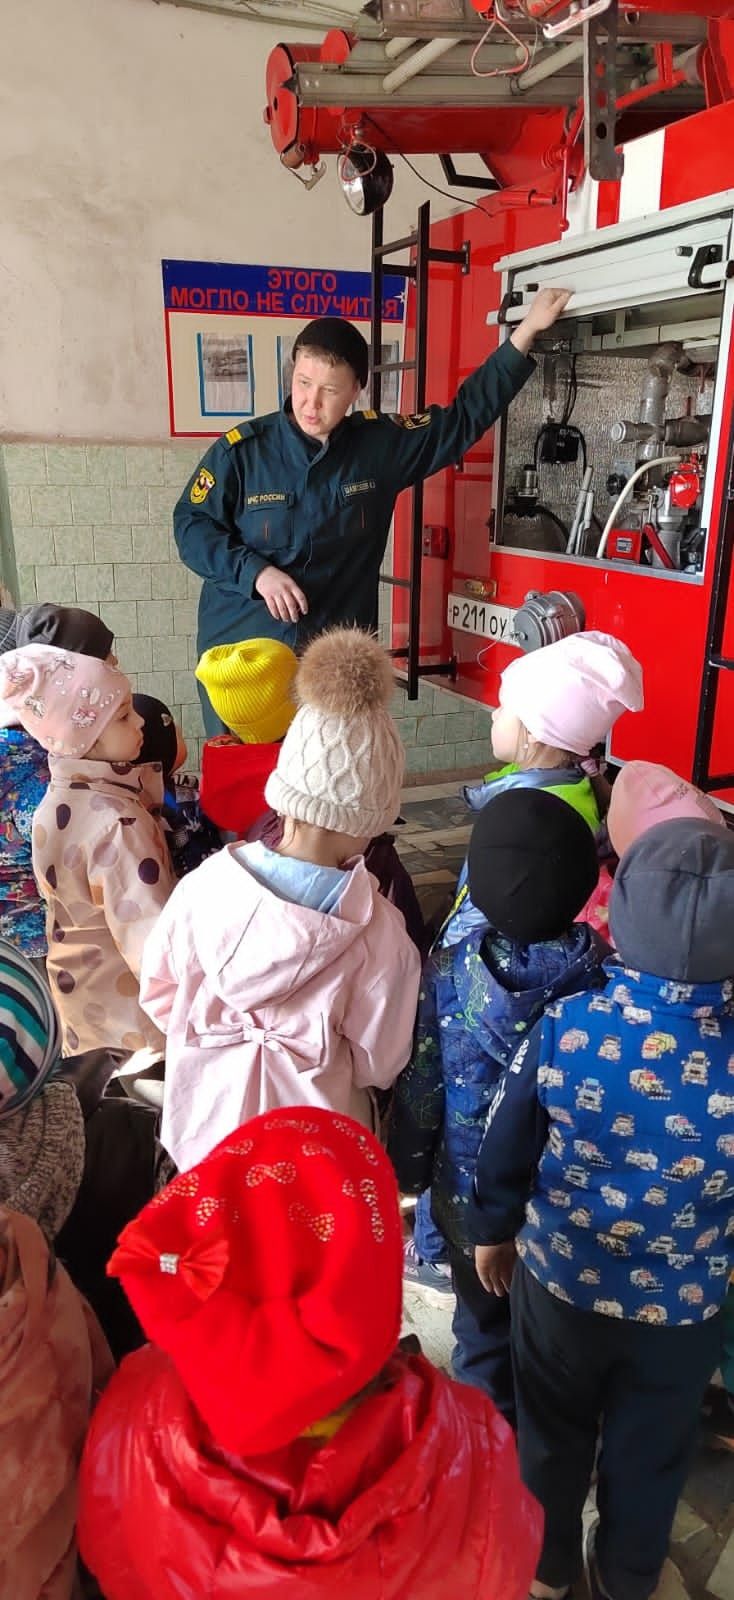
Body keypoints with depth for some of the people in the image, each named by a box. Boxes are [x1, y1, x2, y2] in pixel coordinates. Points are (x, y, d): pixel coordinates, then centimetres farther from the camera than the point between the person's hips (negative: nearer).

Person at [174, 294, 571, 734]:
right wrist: (255, 572, -15)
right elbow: (191, 524, 0)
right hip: (241, 650, -1)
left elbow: (465, 418, 9)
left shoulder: (379, 444, 2)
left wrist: (527, 331, 8)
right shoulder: (243, 448, -5)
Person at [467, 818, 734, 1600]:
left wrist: (492, 1230, 9)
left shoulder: (564, 1028, -25)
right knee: (649, 1454, 27)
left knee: (551, 1436, 27)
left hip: (559, 1276, 0)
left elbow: (505, 1146, -10)